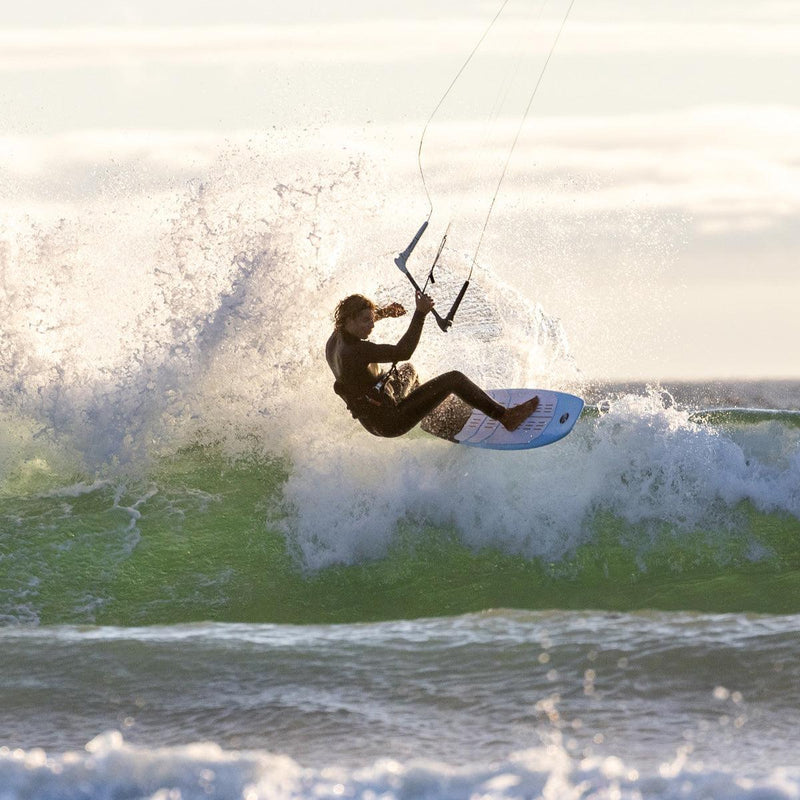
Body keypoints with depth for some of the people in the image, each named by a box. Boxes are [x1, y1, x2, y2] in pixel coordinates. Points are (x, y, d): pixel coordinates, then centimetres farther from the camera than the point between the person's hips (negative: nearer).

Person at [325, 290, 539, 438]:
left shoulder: (334, 341, -1)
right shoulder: (356, 350, -31)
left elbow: (344, 323, 25)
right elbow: (403, 351, -34)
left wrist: (383, 312, 18)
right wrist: (420, 313, -31)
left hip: (372, 421, 10)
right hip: (391, 422, -10)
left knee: (407, 371, 36)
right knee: (454, 379, -7)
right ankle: (505, 417, 1)